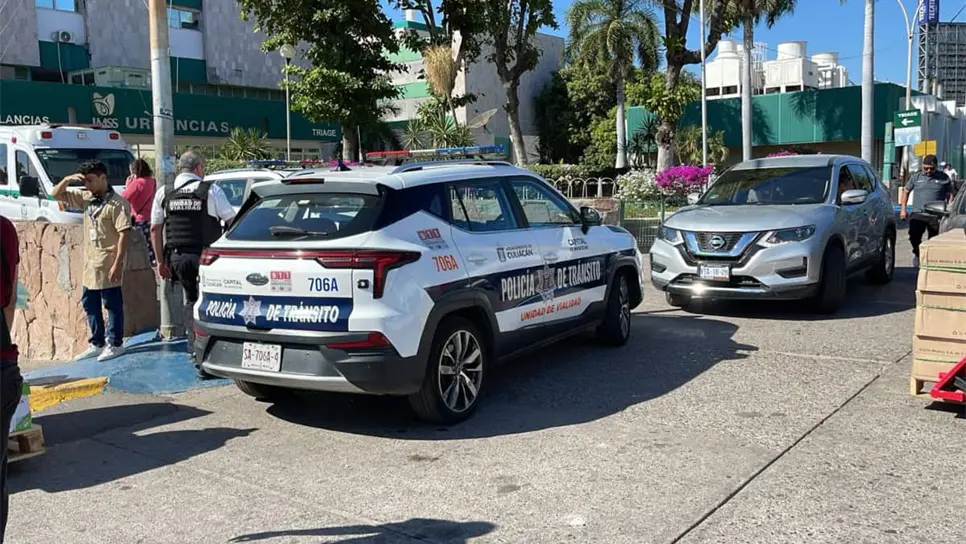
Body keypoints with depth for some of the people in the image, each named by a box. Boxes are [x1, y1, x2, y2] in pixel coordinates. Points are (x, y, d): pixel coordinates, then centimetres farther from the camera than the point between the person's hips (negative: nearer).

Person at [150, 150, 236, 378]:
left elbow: (155, 229, 10)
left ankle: (195, 348, 19)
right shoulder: (210, 190, -3)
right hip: (205, 256, -4)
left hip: (177, 256, 5)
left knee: (191, 300, 19)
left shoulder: (164, 193, 10)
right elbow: (232, 222, -3)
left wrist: (161, 261, 15)